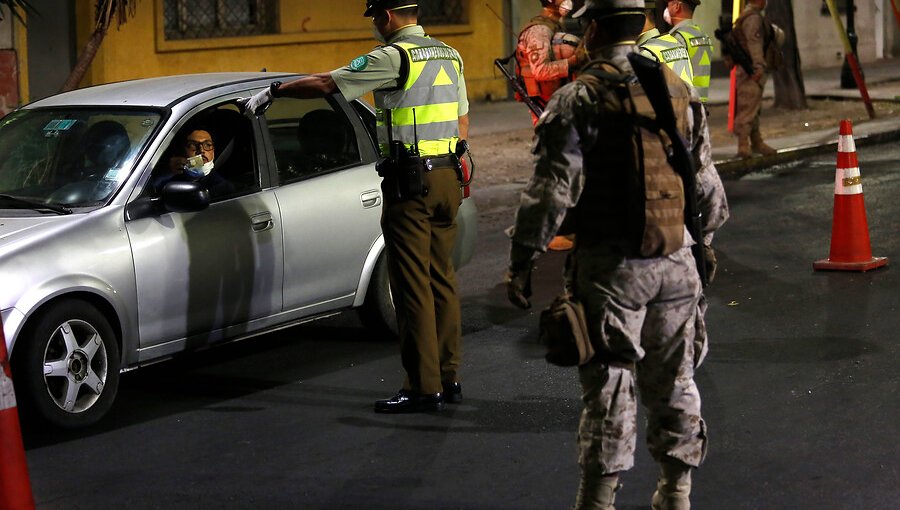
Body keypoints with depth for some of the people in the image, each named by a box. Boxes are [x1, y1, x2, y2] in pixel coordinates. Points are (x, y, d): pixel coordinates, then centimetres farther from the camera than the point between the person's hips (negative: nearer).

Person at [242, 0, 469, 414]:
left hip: (410, 182, -8)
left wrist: (273, 91, 1)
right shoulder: (449, 56, 14)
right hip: (447, 177, 8)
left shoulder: (393, 57, -11)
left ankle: (423, 388, -4)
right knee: (440, 278, 13)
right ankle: (448, 378, 16)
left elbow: (325, 84, -11)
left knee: (412, 285, -5)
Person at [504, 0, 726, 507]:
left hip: (611, 266, -5)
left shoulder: (579, 99, -10)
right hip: (675, 262, 5)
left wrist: (523, 261, -8)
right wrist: (703, 242, 28)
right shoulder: (679, 89, 8)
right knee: (673, 380, 15)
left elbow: (553, 190, -15)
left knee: (609, 388, 0)